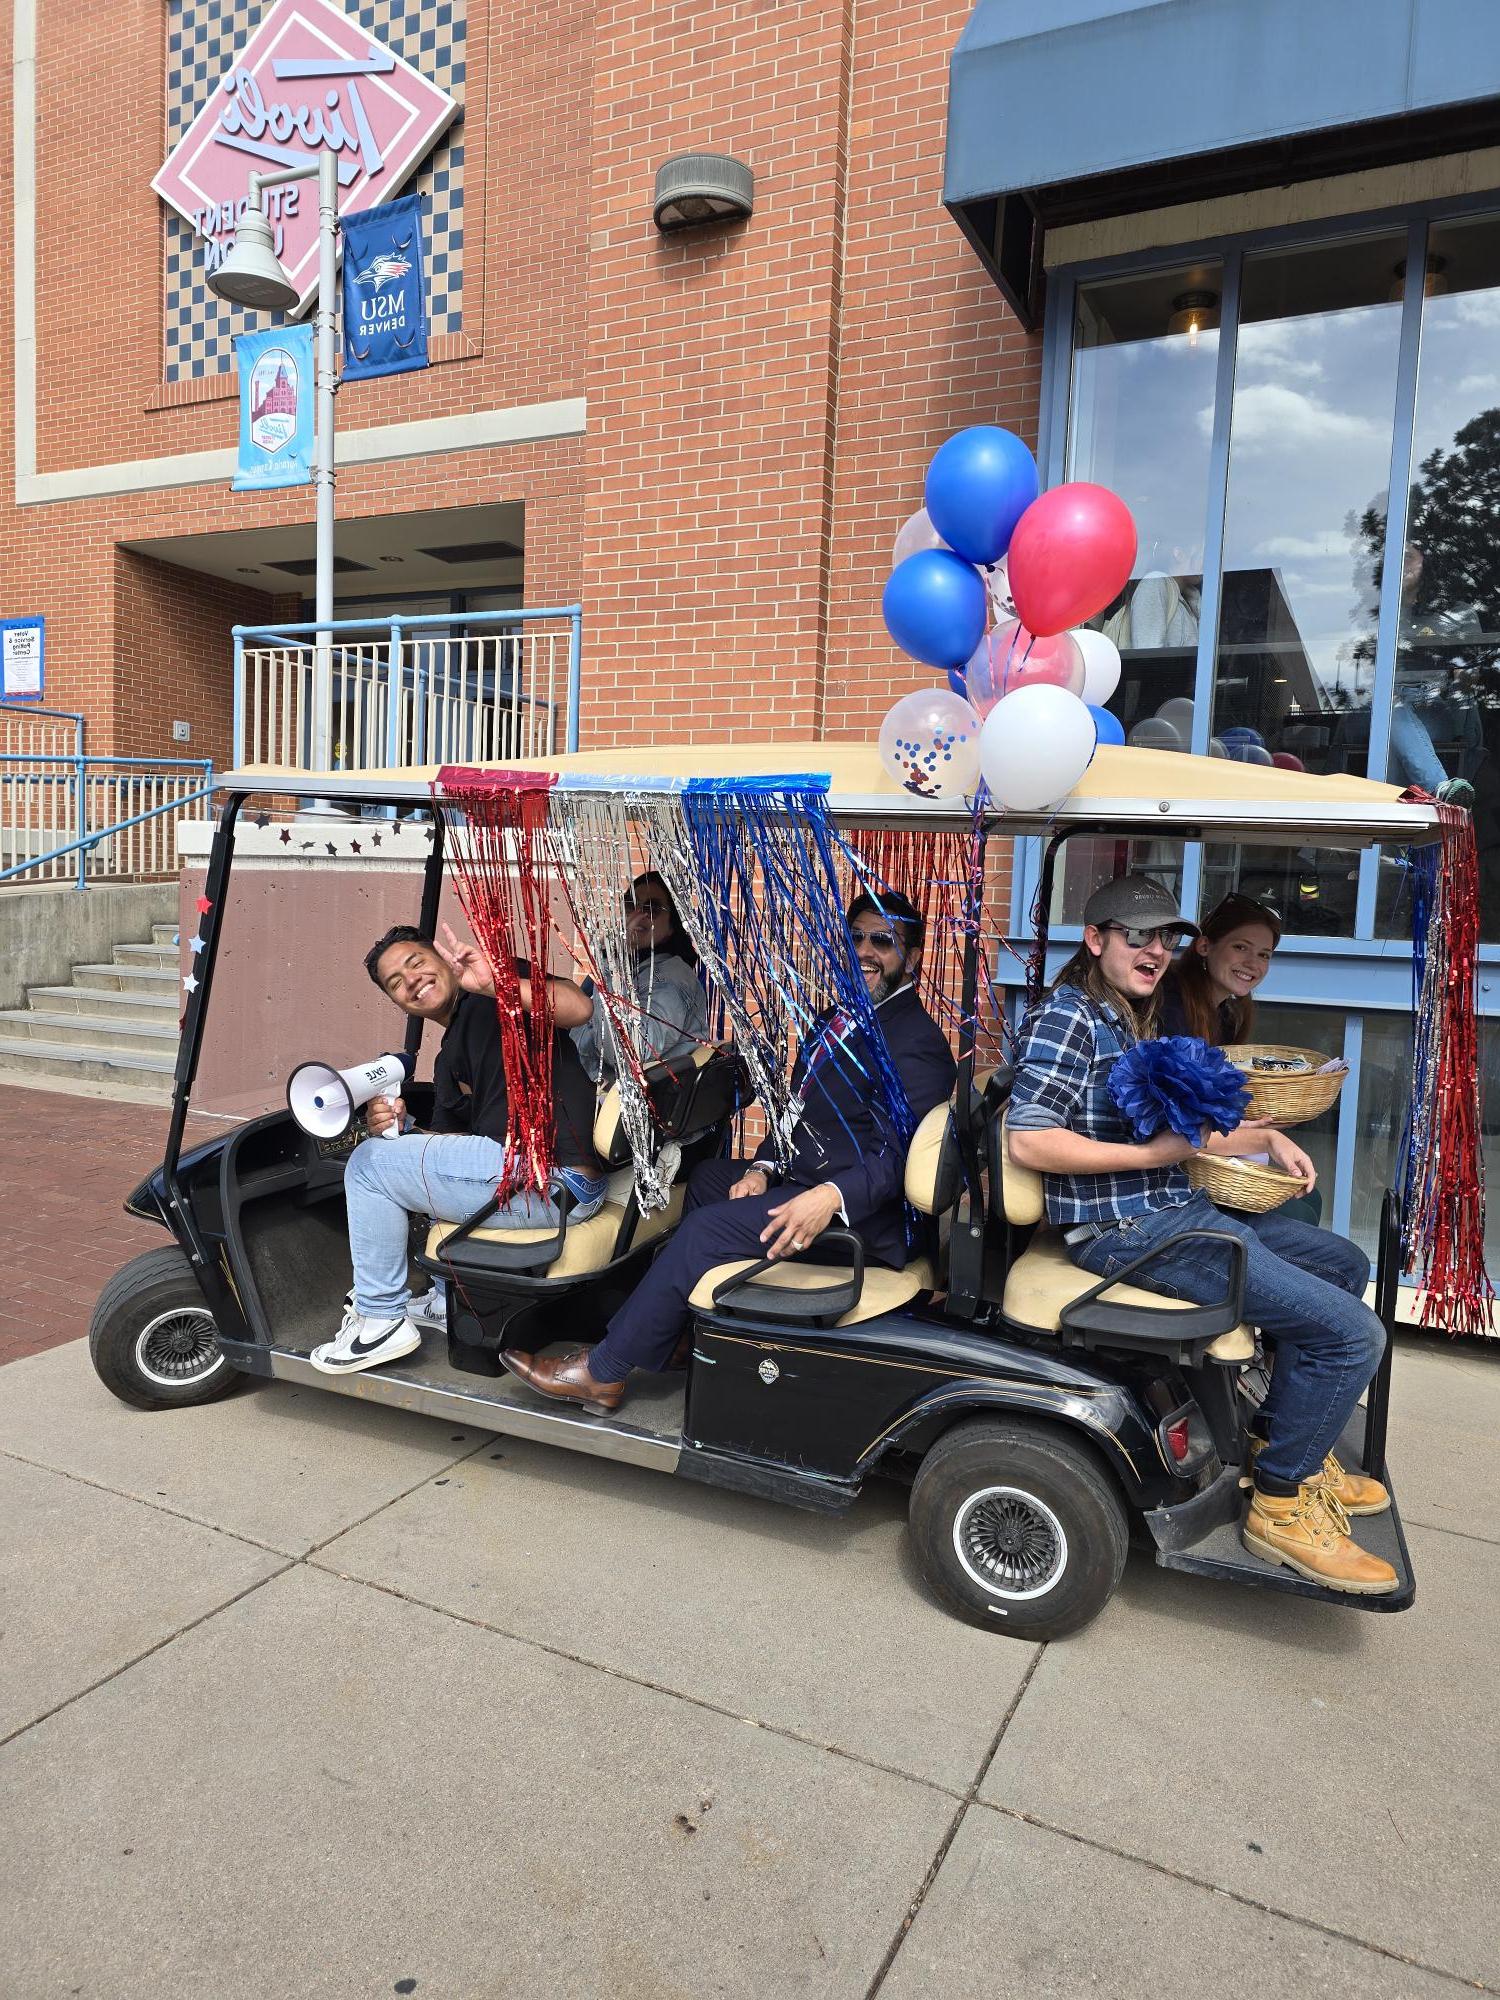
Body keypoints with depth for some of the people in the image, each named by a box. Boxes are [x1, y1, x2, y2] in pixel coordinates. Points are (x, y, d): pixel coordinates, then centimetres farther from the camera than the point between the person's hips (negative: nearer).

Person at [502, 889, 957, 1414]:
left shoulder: (918, 1042, -14)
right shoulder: (837, 1018, 17)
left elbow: (902, 1154, -23)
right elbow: (796, 1112, 18)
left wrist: (831, 1197, -38)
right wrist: (762, 1168, 1)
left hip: (863, 1212, -10)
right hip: (802, 1178, 10)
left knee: (707, 1227, -20)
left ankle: (601, 1373, -9)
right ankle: (682, 1332, 15)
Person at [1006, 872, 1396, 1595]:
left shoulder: (1133, 1025, 17)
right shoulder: (1069, 1015, -13)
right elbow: (1029, 1139, -24)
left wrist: (1268, 1137, 15)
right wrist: (1150, 1153, -20)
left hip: (1177, 1210, 10)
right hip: (1127, 1231, -10)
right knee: (1351, 1332, -13)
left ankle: (1277, 1436, 30)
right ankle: (1280, 1502, 4)